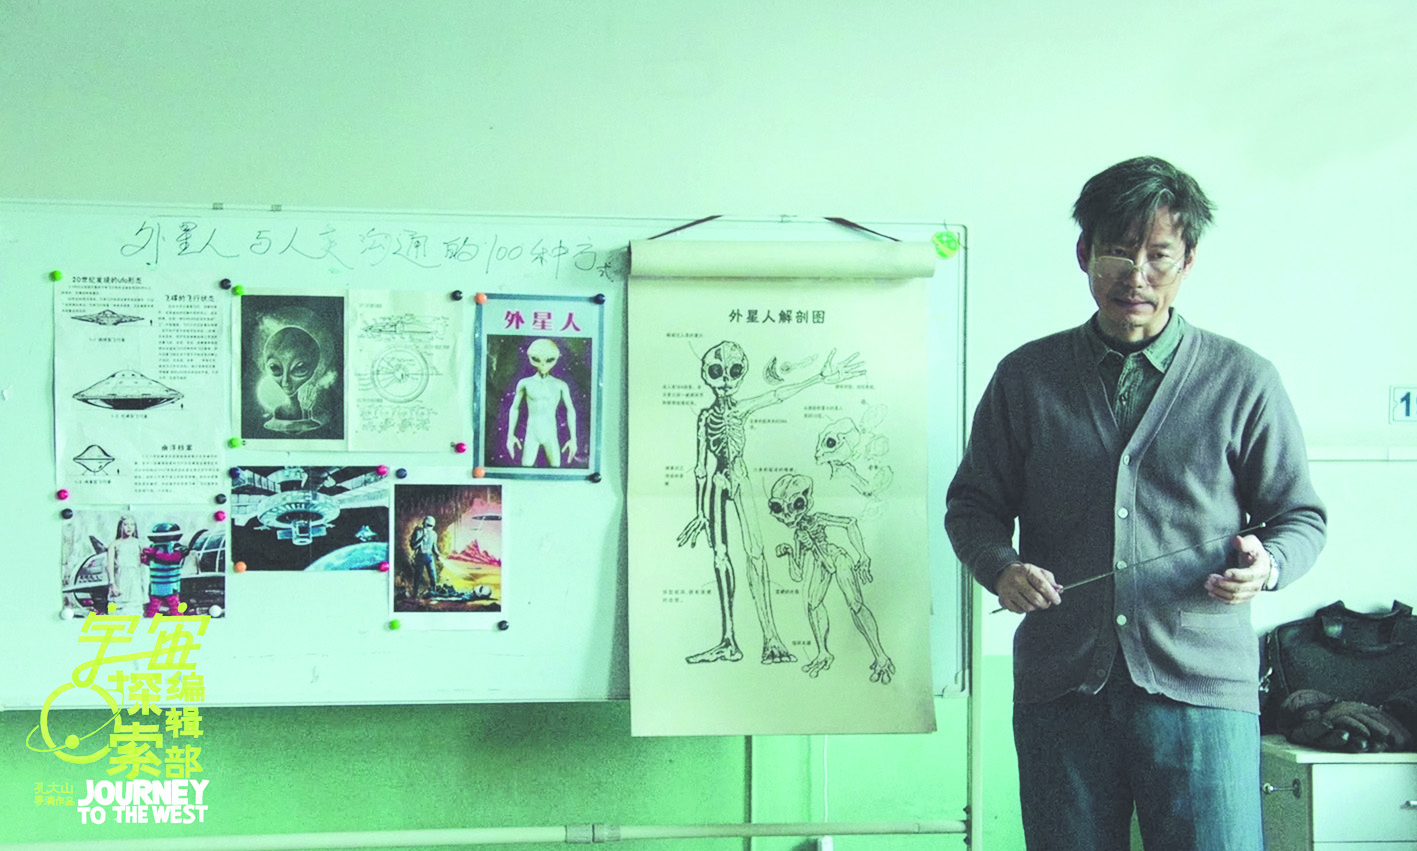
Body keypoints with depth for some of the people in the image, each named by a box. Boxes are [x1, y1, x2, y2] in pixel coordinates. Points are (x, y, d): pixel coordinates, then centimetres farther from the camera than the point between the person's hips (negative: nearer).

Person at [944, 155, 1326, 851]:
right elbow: (973, 502, 14)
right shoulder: (1026, 377, 9)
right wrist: (1000, 568, -7)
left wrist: (1268, 563, -10)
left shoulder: (1243, 381, 6)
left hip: (1200, 688, -1)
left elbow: (1301, 516, 12)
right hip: (1060, 686, 1)